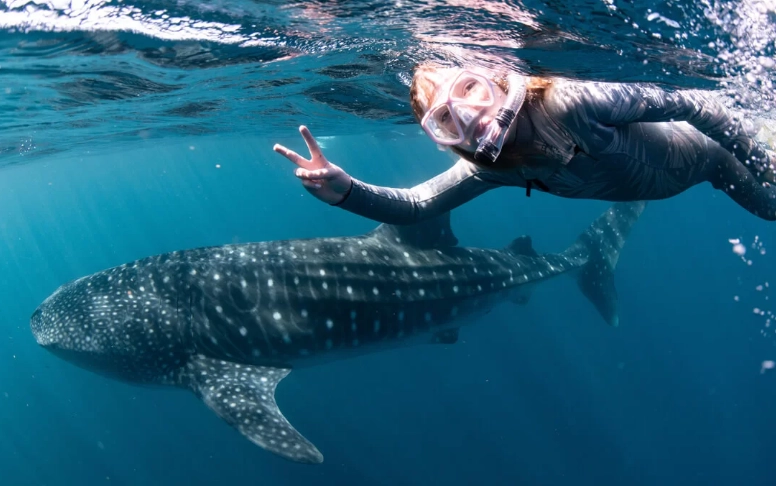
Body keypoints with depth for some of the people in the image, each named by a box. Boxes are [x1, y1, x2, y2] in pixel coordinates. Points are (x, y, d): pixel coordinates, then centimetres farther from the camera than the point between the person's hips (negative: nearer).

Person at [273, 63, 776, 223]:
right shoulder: (489, 169, -26)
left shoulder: (572, 103, -44)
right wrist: (344, 188, -44)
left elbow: (698, 103, -34)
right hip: (653, 187, 4)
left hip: (702, 148, -4)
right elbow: (414, 205, -27)